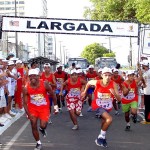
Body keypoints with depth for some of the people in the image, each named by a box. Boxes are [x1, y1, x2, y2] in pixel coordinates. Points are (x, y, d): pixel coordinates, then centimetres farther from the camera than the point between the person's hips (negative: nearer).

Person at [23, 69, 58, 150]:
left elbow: (52, 94, -4)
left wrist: (55, 105, 0)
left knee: (43, 125, -13)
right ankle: (38, 143, 24)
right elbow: (25, 103, -12)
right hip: (32, 108, 1)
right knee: (34, 126, 2)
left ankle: (42, 129, 27)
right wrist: (28, 114, -18)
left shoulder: (44, 84, -20)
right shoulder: (26, 88, -18)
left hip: (44, 107, -1)